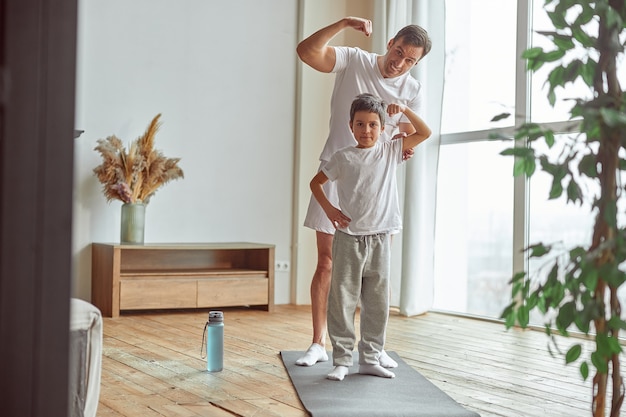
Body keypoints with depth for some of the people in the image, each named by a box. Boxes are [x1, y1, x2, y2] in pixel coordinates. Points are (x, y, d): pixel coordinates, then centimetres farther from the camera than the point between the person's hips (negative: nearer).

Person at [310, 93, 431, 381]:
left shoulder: (390, 152, 7)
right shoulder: (343, 157, 1)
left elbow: (424, 133, 9)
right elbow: (316, 182, 10)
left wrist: (405, 109, -2)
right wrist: (328, 209, -3)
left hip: (380, 240, 2)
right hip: (348, 239, -2)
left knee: (377, 303, 8)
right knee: (342, 300, -1)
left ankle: (370, 358, 19)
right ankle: (342, 360, 9)